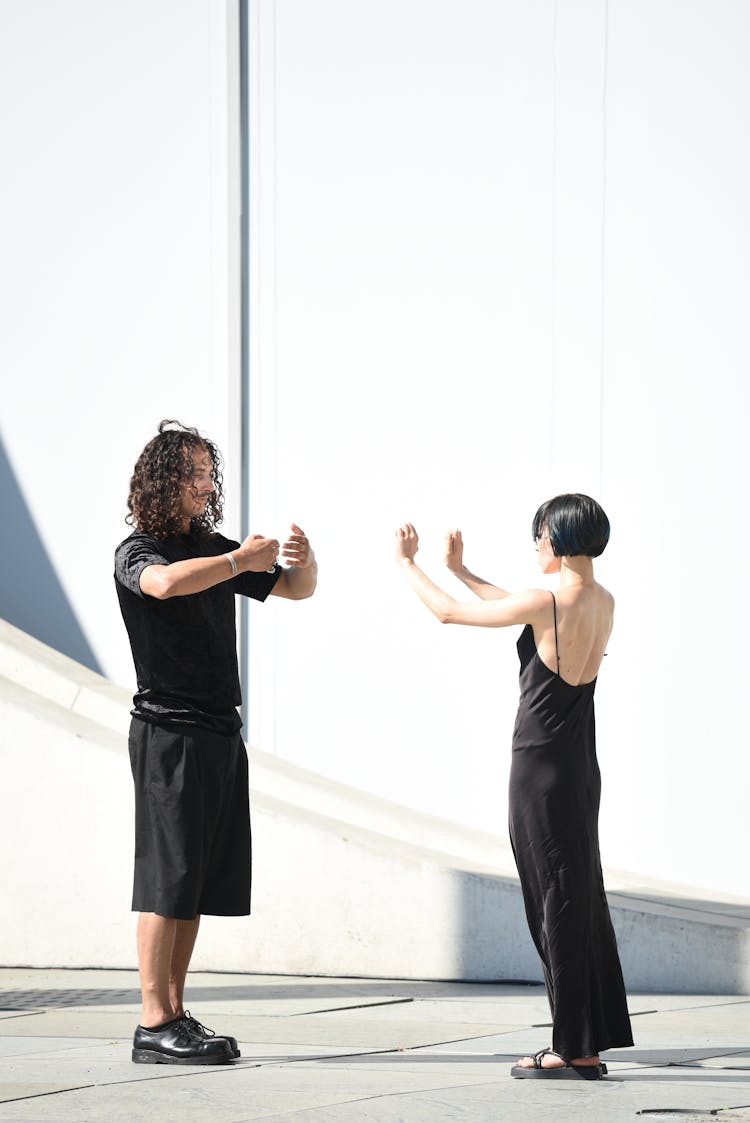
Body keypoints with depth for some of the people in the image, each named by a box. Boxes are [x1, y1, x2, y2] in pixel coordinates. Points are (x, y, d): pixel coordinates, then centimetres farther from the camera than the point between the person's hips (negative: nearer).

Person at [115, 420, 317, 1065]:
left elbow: (296, 590, 18)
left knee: (202, 879, 6)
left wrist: (304, 561, -4)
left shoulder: (213, 549, 15)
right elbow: (164, 583, -31)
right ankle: (155, 1027, -8)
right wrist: (239, 562, -24)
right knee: (169, 875, -9)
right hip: (169, 730, -7)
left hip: (220, 732, 7)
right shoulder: (137, 552, -6)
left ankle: (177, 1015, 10)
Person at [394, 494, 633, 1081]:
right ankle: (592, 1043, 16)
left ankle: (571, 1049, -1)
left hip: (541, 768, -8)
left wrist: (407, 563, 9)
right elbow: (515, 608, 24)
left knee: (558, 904, -4)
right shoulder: (604, 603, 6)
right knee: (583, 902, 11)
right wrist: (460, 569, 32)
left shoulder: (548, 602, -17)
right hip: (582, 768, 8)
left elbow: (449, 613, -7)